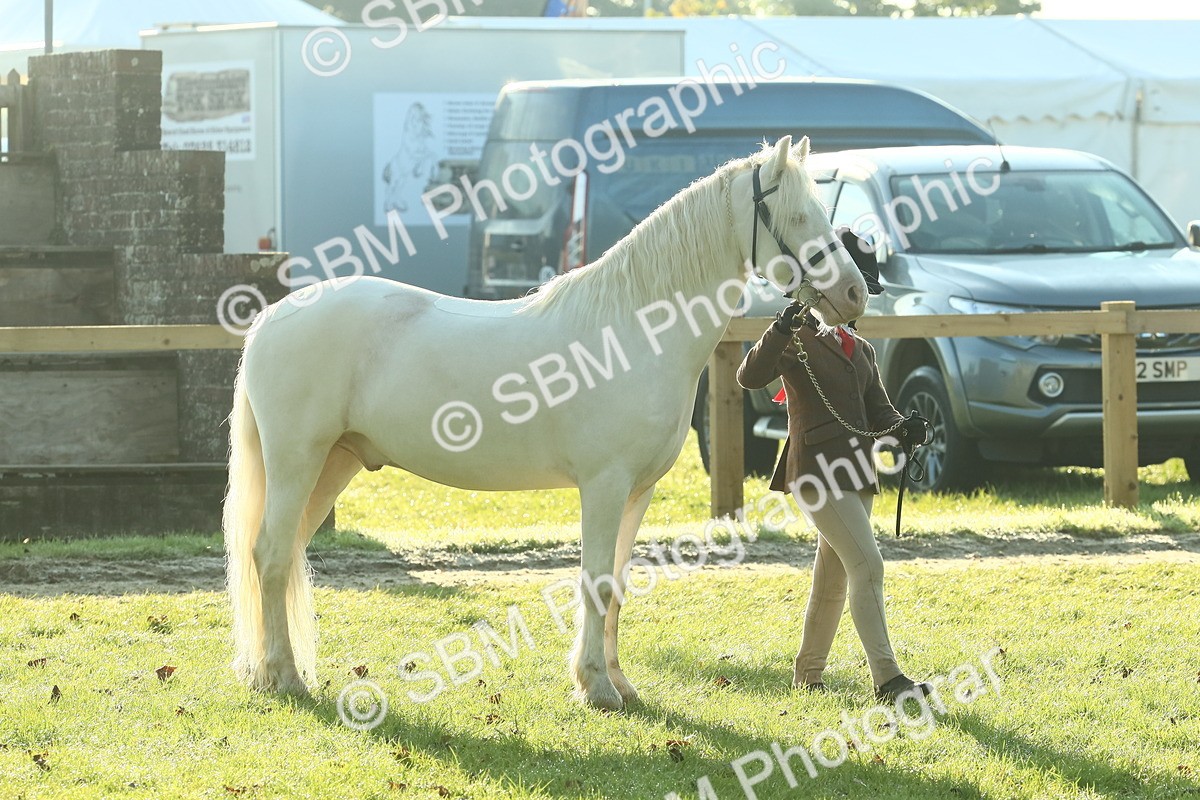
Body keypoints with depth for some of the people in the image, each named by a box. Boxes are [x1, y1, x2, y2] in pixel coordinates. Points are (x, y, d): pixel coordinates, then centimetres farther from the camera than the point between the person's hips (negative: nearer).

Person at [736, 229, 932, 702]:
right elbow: (751, 377, -21)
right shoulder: (798, 341, -6)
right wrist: (783, 328, -34)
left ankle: (807, 674, 26)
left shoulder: (860, 350, 17)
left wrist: (902, 428, -8)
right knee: (867, 565, -17)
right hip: (816, 472, -8)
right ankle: (886, 678, -20)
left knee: (833, 578, 14)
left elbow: (877, 409, 14)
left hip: (855, 473, 8)